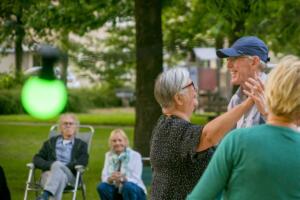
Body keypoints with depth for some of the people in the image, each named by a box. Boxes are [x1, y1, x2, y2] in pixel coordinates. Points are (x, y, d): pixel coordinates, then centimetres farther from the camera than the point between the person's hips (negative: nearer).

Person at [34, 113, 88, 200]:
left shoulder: (81, 145, 21)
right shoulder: (51, 142, 27)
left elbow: (82, 162, 1)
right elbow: (37, 159, 15)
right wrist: (50, 165, -9)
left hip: (70, 176, -1)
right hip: (49, 174, 2)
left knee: (57, 165, -36)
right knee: (60, 176, -37)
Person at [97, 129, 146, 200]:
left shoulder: (135, 155, -10)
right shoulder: (108, 155, 4)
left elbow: (135, 180, -18)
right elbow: (104, 177, -7)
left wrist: (123, 179, -40)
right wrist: (110, 179, -31)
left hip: (135, 192, -4)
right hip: (117, 191, 4)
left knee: (128, 186, -36)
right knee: (102, 187, -25)